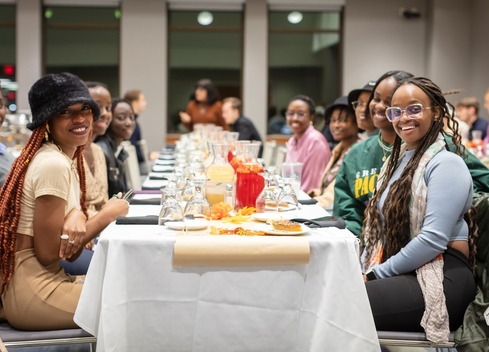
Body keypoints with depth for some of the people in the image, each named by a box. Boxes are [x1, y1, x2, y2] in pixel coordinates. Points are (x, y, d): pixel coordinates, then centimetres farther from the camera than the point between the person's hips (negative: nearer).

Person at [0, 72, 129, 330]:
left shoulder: (68, 159, 9)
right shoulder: (53, 164, -18)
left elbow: (71, 253, 7)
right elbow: (48, 253, -20)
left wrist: (78, 216, -15)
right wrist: (108, 214, -13)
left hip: (44, 280, 9)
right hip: (34, 292, -8)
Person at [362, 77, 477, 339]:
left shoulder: (446, 164, -9)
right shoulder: (397, 159, 17)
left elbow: (433, 239, -18)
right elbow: (379, 226, 17)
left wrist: (376, 274, -12)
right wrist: (363, 270, 0)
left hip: (440, 279, -7)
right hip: (396, 273, 7)